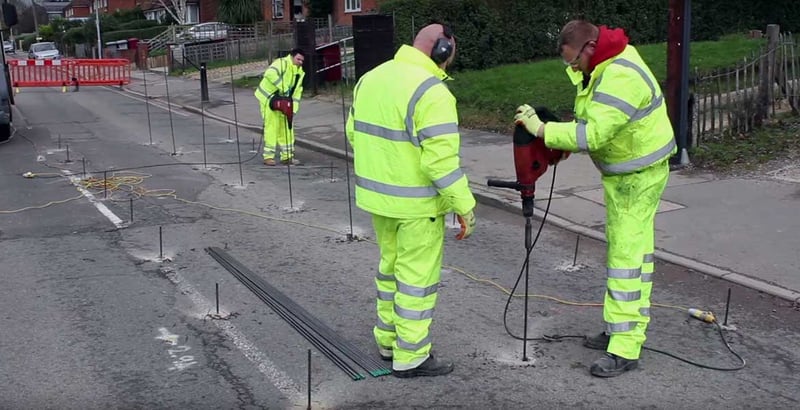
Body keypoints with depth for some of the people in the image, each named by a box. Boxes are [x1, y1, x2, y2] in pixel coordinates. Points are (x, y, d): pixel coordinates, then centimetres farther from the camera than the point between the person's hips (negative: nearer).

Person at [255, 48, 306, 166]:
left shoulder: (299, 72, 6)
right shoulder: (282, 63, -19)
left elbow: (297, 92, 6)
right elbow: (271, 74, -39)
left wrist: (293, 109, -4)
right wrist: (284, 88, -37)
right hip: (268, 98, -8)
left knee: (286, 127, 9)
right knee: (272, 126, -9)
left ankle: (287, 156, 17)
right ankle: (268, 157, -3)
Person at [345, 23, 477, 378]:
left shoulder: (371, 78, 6)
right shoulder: (431, 91, -20)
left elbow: (355, 132, 14)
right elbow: (441, 160, -24)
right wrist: (464, 205, -17)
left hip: (376, 195, 8)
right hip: (416, 203, -8)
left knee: (391, 266, 22)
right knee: (418, 277, 4)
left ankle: (388, 339, 34)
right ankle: (410, 358, 14)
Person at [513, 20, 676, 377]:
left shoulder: (621, 78, -29)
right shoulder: (603, 63, 3)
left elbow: (594, 134, -33)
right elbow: (594, 119, 12)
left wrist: (542, 130, -27)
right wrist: (565, 141, -4)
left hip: (638, 175, -10)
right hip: (624, 171, 10)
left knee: (626, 253, -10)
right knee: (633, 247, 16)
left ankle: (624, 349, -6)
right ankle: (628, 329, 29)